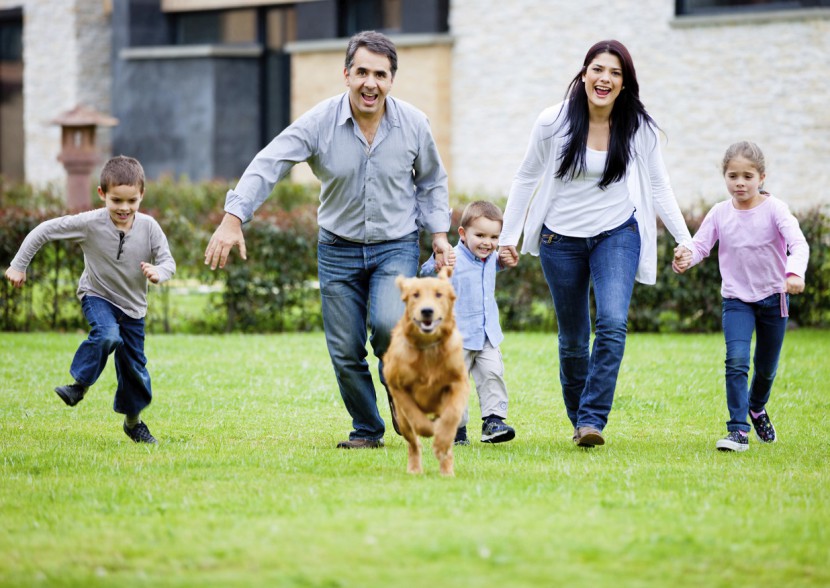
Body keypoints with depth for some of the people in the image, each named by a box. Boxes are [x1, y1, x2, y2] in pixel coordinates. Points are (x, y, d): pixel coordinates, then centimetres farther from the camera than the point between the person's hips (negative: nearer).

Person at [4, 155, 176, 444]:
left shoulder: (149, 227, -16)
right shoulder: (89, 223, -21)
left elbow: (168, 261, -7)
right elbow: (44, 231, -14)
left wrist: (158, 273, -32)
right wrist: (18, 265, -10)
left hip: (133, 306, 3)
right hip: (97, 297, -3)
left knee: (134, 366, 9)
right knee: (107, 335, -34)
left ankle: (133, 421, 31)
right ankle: (80, 384, -14)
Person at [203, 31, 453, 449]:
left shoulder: (413, 124, -7)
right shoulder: (319, 123, -13)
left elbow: (431, 182, 11)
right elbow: (267, 166, -19)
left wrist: (439, 234, 4)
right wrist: (233, 219, -31)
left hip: (396, 246, -1)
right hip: (338, 249, 1)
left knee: (388, 324, -26)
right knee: (345, 352, 1)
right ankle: (367, 431, 20)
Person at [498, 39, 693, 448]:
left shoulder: (640, 128, -6)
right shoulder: (553, 123, -8)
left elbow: (658, 186, 5)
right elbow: (526, 178, 3)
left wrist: (684, 239, -1)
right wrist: (508, 236, 4)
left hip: (617, 234, 0)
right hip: (562, 238, 1)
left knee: (613, 324, -22)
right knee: (572, 340, 8)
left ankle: (593, 420, -19)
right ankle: (577, 419, 28)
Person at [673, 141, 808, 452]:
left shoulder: (774, 209, -13)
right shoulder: (720, 213, -5)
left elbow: (798, 244, -24)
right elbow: (700, 245, -9)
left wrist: (794, 273, -44)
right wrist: (686, 258, -33)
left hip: (773, 297, 0)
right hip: (736, 299, 0)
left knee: (766, 366, 15)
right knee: (736, 360, -20)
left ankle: (757, 407, 47)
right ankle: (738, 430, -18)